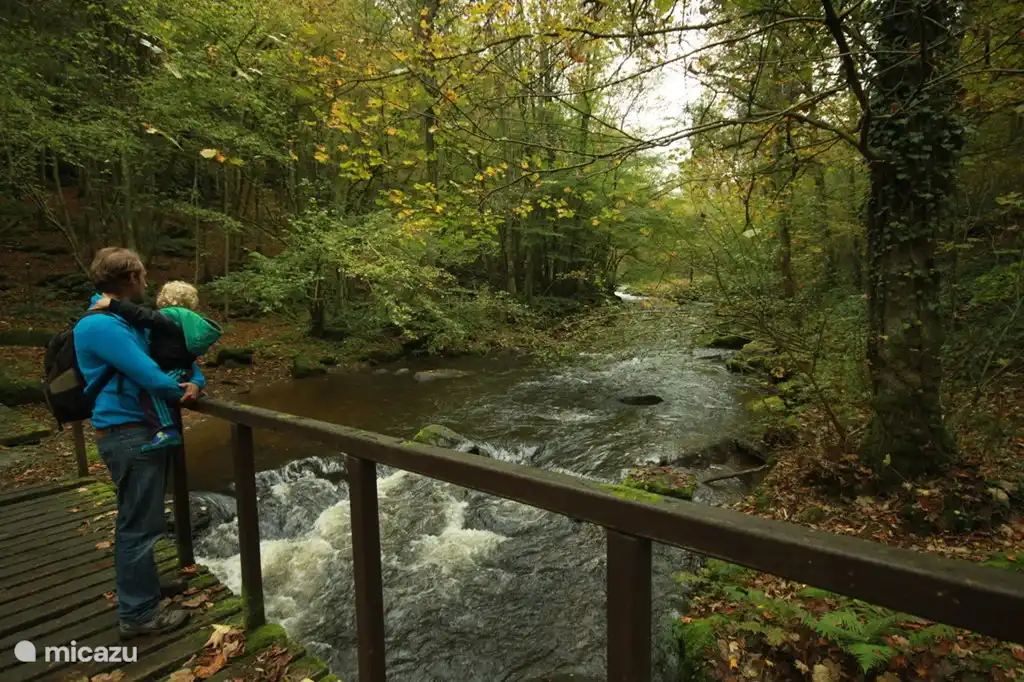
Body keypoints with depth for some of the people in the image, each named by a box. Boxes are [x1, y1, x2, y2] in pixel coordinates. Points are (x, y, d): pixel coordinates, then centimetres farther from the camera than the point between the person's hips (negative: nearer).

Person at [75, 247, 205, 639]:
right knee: (139, 524, 0)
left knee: (138, 520, 22)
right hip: (128, 435, -10)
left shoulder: (127, 320, 13)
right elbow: (151, 377, -24)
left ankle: (142, 587, 39)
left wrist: (196, 381, -3)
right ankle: (138, 615, 14)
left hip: (140, 430, 10)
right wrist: (181, 392, -3)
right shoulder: (100, 325, -20)